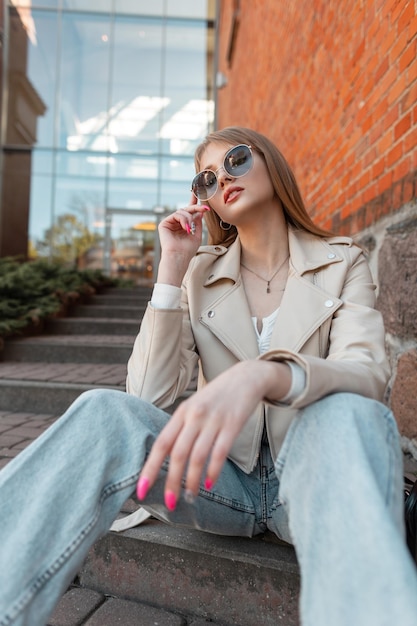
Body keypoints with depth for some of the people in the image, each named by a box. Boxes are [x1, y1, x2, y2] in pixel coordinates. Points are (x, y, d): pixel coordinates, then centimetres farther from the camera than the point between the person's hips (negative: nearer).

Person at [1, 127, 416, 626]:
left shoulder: (341, 262, 2)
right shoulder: (200, 274, 4)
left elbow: (367, 373, -18)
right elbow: (149, 394, -8)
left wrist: (261, 376, -39)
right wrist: (172, 269, -12)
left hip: (308, 474, 0)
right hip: (222, 479, 1)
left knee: (352, 414, -36)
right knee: (106, 412, -28)